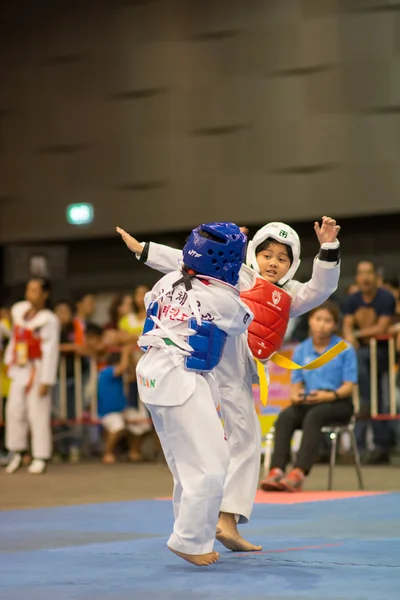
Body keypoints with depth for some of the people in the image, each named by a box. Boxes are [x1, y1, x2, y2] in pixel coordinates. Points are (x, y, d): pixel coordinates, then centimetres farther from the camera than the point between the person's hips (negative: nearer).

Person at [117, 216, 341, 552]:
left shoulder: (290, 296, 26)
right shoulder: (239, 276, 17)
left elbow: (322, 288, 8)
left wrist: (329, 247, -8)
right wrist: (142, 249, 6)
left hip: (237, 375, 5)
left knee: (246, 442, 6)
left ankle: (228, 522, 10)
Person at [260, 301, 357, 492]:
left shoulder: (345, 350, 0)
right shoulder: (301, 350, 11)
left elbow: (349, 386, -4)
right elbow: (296, 384, 10)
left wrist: (330, 395, -23)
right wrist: (295, 395, -14)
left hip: (338, 403, -4)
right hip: (308, 402, 4)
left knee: (313, 416, -36)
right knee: (285, 417, -29)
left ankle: (299, 474, -47)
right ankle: (277, 472, -42)